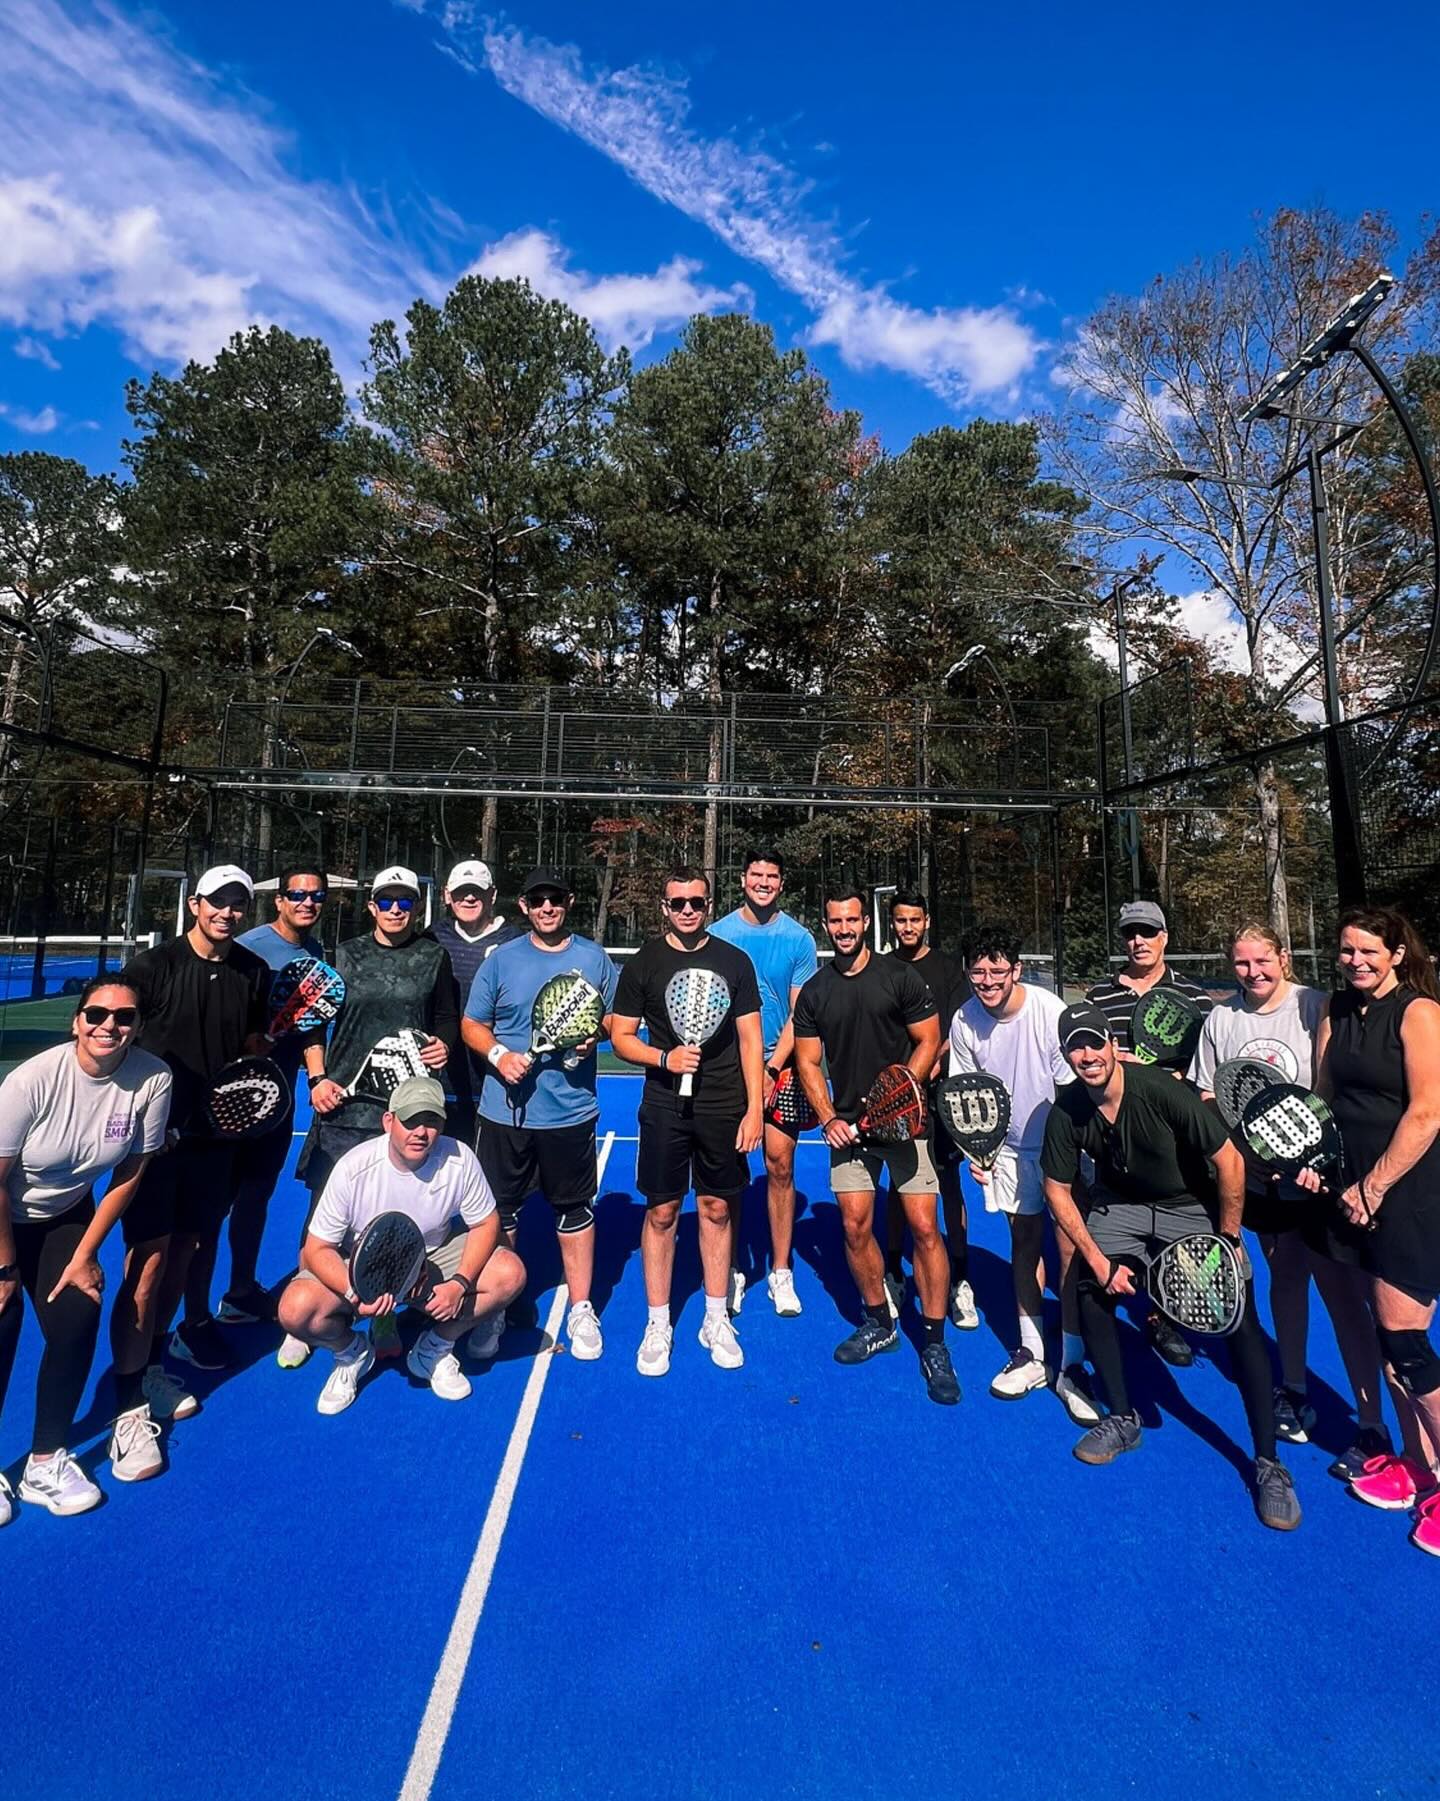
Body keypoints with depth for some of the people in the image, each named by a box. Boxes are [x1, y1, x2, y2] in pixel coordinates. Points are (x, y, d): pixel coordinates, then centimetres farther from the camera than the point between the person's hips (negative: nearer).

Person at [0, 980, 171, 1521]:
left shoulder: (153, 1080, -24)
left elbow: (131, 1172, -11)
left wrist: (85, 1255, -6)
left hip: (67, 1213, 2)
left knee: (76, 1322, -8)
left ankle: (45, 1461, 13)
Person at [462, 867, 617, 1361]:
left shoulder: (594, 958, 2)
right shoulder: (501, 960, 1)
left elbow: (616, 1019, 8)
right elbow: (472, 1025, 4)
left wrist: (596, 1034, -13)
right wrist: (499, 1054, -15)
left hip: (571, 1111, 0)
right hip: (505, 1111, 1)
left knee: (575, 1209, 12)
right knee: (500, 1211, 12)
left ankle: (581, 1311, 29)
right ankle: (493, 1311, 33)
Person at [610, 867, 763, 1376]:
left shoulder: (735, 962, 2)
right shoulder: (643, 964, 0)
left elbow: (750, 1039, 3)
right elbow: (621, 1037, 3)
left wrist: (754, 1109, -3)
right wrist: (663, 1057, -16)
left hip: (724, 1108, 1)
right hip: (665, 1107, -1)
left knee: (716, 1209, 11)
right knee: (661, 1211, 6)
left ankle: (716, 1320, 28)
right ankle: (658, 1324, 24)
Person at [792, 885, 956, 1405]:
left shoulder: (901, 977, -4)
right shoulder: (814, 992, 5)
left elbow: (928, 1041, -2)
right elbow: (808, 1061, 7)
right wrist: (828, 1118, -5)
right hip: (849, 1125, 3)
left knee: (923, 1226, -5)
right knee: (855, 1227, 6)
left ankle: (934, 1344, 11)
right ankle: (879, 1323, 29)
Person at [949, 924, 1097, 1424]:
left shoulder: (1051, 1012, -22)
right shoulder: (964, 1021, -11)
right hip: (1009, 1150, 3)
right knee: (1024, 1242, 12)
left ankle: (1072, 1367, 15)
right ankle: (1033, 1355, 28)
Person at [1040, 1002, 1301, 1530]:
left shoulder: (1162, 1091, -32)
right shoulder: (1066, 1112, -20)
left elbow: (1230, 1163, -20)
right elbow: (1057, 1190, -7)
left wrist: (1227, 1242, -14)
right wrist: (1100, 1262, -10)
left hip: (1192, 1205, -3)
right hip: (1119, 1205, 3)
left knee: (1239, 1319, -11)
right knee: (1092, 1294, -5)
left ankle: (1268, 1463, 8)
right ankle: (1122, 1419, 18)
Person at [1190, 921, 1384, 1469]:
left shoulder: (1317, 1007, -12)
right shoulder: (1221, 1019, -1)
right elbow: (1206, 1097, 6)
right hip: (1261, 1178, 4)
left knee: (1343, 1294, 1)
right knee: (1284, 1279, 19)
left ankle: (1372, 1428, 17)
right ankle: (1293, 1394, 37)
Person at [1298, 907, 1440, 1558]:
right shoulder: (1337, 1010, 8)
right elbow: (1325, 1096, 12)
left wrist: (1373, 1187, -13)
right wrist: (1313, 1159, -1)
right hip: (1357, 1191, 6)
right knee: (1386, 1329, 14)